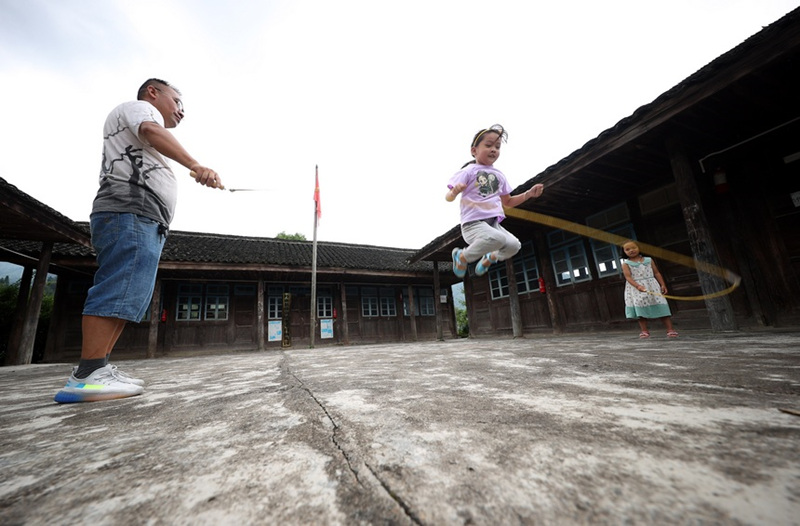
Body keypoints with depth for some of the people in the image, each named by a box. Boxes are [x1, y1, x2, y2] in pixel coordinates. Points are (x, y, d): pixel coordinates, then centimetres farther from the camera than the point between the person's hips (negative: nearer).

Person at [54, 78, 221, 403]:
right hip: (131, 212, -10)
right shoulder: (140, 106, 11)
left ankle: (95, 370, 2)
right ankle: (88, 375, -21)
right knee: (119, 289, -19)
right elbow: (152, 131, -12)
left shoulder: (143, 145, 39)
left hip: (144, 220, 10)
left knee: (126, 293, 2)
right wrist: (195, 165, -28)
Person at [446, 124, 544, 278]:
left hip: (494, 223, 6)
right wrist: (454, 192, -31)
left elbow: (508, 202, 27)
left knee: (514, 245, -17)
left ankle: (489, 258, 16)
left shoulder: (499, 175, 19)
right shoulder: (468, 171, 0)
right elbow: (448, 197, -8)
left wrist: (529, 193, 14)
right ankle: (463, 256, -7)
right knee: (497, 238, -34)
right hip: (473, 224, -6)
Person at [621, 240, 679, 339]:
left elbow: (656, 273, 11)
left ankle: (670, 330, 4)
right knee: (641, 310, -1)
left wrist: (663, 285, 3)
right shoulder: (626, 264, 0)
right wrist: (638, 286, -24)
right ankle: (644, 331, 5)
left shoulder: (649, 260, 9)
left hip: (652, 286, 2)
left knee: (661, 308, -1)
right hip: (635, 288, -2)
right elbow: (628, 277, -10)